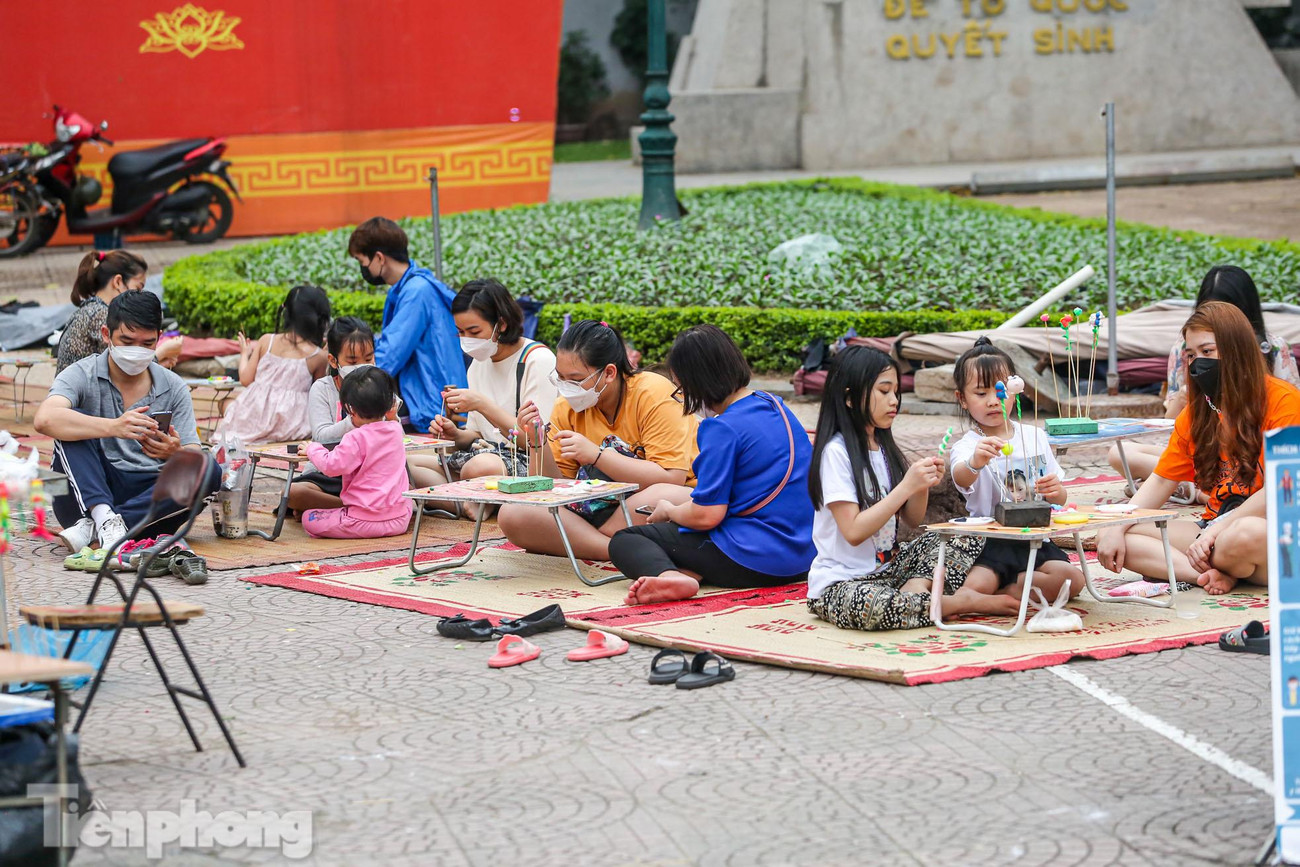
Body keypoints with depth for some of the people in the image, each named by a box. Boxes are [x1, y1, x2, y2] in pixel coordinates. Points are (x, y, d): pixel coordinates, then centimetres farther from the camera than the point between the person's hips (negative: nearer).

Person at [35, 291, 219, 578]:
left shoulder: (173, 388, 8)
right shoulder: (82, 375, -2)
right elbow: (45, 419, -24)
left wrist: (175, 453, -24)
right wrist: (113, 427, -38)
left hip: (149, 497, 3)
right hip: (86, 497, -3)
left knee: (209, 470, -23)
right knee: (73, 420, -21)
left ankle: (93, 528, -30)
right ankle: (105, 518, -38)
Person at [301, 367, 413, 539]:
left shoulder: (356, 438, -17)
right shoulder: (395, 430, 6)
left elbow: (332, 466, -20)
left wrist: (312, 449, -6)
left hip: (365, 522, -8)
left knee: (308, 519, -1)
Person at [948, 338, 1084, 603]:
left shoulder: (1035, 437, 11)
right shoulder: (968, 445, -4)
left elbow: (1060, 500, 15)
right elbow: (961, 478, -30)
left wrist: (1055, 490, -11)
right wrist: (975, 462, -55)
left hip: (1033, 539, 4)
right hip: (989, 544, -4)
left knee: (1073, 580, -21)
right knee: (972, 591, -32)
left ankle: (1009, 591, -6)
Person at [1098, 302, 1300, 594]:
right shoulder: (1195, 413, 13)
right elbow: (1161, 482, 11)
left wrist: (1216, 530, -19)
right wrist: (1116, 528, -6)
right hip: (1214, 525, 7)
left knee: (1244, 535, -43)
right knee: (1109, 541, -11)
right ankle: (1213, 573, -23)